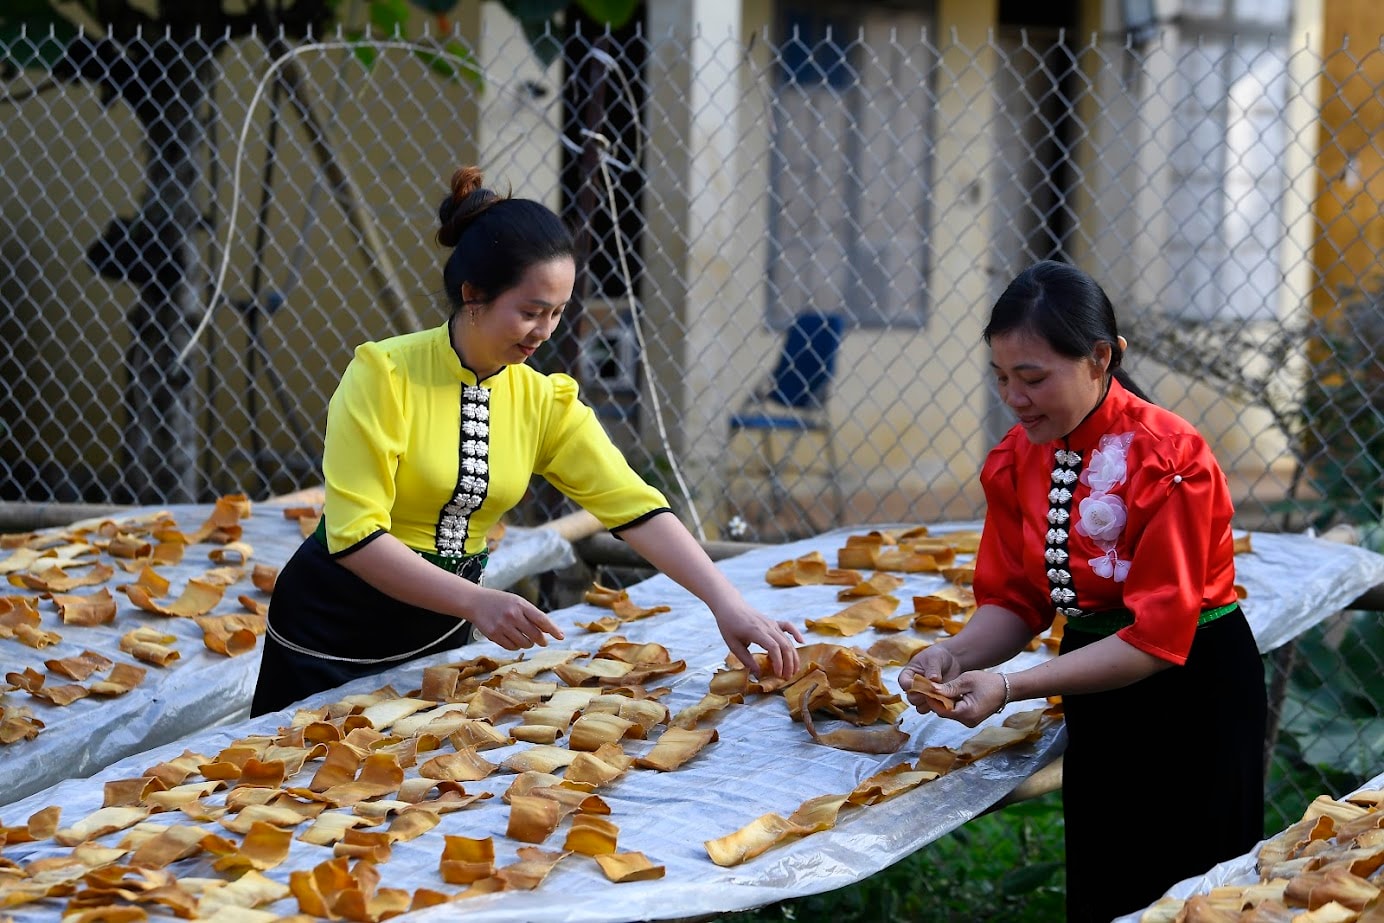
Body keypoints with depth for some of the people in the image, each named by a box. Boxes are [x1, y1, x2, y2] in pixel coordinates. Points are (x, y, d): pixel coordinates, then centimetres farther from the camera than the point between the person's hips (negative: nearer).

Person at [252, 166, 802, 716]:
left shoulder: (545, 402, -4)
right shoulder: (384, 376, -19)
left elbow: (636, 508, -10)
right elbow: (354, 535, -24)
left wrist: (727, 604, -23)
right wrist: (476, 602, -33)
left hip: (440, 632, 5)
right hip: (331, 637, -5)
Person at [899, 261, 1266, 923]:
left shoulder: (1167, 458, -24)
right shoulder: (1016, 461, -3)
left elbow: (1157, 637, -26)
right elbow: (1015, 601, 2)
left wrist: (1011, 687, -30)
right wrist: (955, 655, -20)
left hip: (1194, 694, -6)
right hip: (1095, 709, 7)